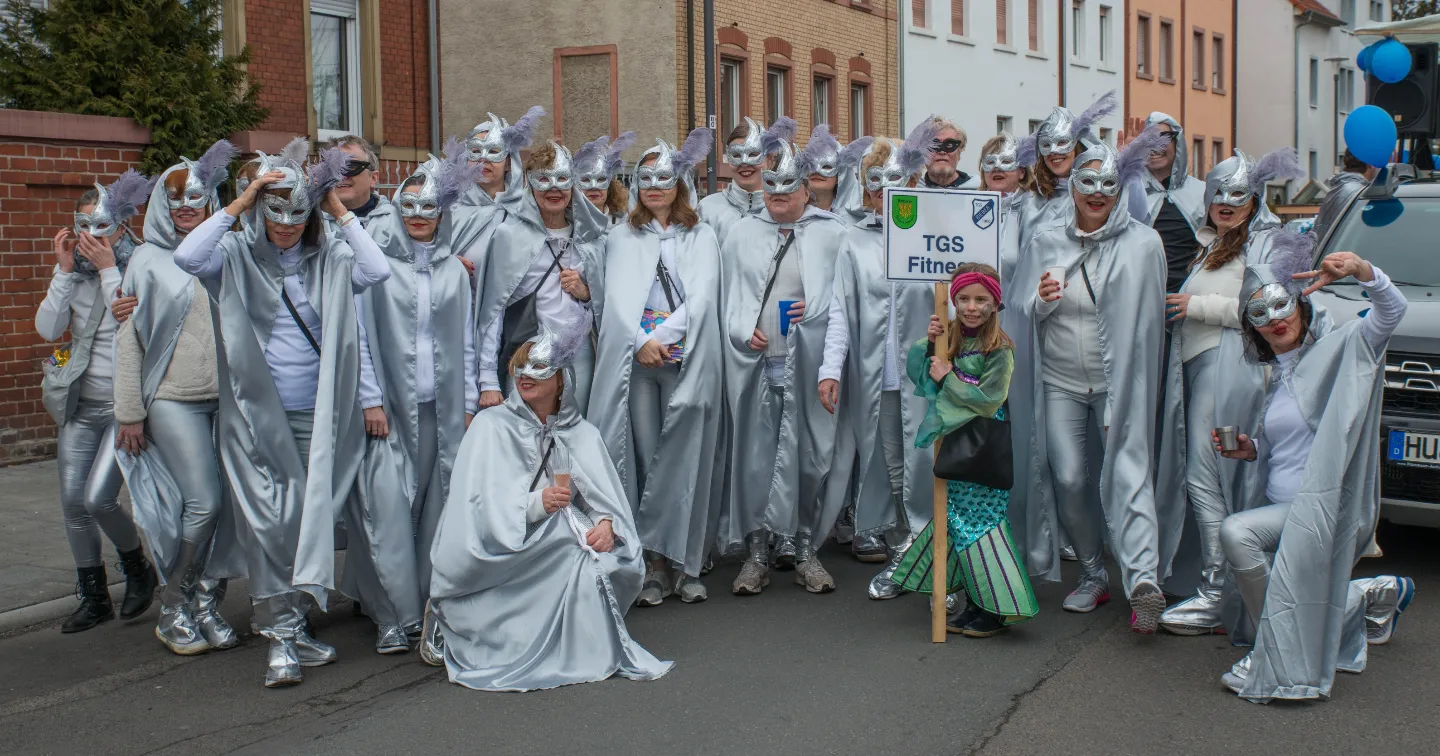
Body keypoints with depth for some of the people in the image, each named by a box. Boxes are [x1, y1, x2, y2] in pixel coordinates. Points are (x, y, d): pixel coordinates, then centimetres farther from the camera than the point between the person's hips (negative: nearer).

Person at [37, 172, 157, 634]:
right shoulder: (77, 273, 6)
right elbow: (48, 329, -2)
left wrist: (108, 268, -19)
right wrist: (65, 271, -8)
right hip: (80, 404, 6)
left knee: (97, 498, -14)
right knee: (73, 501, 6)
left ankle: (139, 570, 14)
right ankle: (94, 598, 21)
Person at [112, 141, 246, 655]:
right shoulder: (149, 260, 5)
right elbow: (128, 337, 3)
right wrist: (129, 411, -1)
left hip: (226, 398, 3)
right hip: (172, 400, -3)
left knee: (228, 501, -1)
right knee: (203, 500, -11)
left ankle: (207, 603, 14)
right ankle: (173, 611, 6)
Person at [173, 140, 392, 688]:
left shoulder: (331, 257, 6)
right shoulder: (238, 255, 4)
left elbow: (378, 271, -12)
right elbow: (187, 257, -15)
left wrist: (341, 213, -7)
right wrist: (238, 205, -12)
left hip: (318, 416, 2)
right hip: (256, 416, -1)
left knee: (312, 517, 3)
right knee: (271, 522, -6)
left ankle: (291, 626, 17)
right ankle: (281, 635, 2)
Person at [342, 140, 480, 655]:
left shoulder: (453, 269, 14)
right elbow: (359, 332, -1)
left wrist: (469, 403, 10)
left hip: (440, 407, 3)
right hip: (388, 403, -3)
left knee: (434, 507, 5)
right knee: (387, 507, -9)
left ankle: (431, 606, 14)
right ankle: (395, 617, -3)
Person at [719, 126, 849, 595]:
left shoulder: (831, 233, 5)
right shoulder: (743, 233, 12)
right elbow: (728, 293, 12)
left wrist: (817, 309, -10)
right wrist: (743, 329, -2)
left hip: (808, 363, -1)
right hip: (755, 362, 2)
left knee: (810, 456, 2)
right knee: (755, 455, 3)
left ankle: (804, 549, 16)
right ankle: (756, 552, 13)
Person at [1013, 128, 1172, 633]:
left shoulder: (1143, 243, -4)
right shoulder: (1045, 243, 6)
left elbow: (1146, 319, -2)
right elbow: (1026, 318, 12)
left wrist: (1126, 391, -7)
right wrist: (1042, 301, -12)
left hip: (1120, 379, -3)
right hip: (1060, 381, 3)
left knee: (1128, 470, -14)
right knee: (1067, 477, 1)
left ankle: (1143, 578, -23)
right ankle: (1093, 575, 17)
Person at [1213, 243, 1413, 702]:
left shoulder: (1339, 350, -4)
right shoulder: (1275, 378, 18)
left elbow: (1391, 311, -23)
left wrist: (1361, 270, -41)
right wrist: (1249, 449, 6)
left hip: (1324, 508, -9)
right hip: (1282, 509, 9)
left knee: (1236, 533, -32)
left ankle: (1273, 657, -18)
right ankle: (1377, 594, 37)